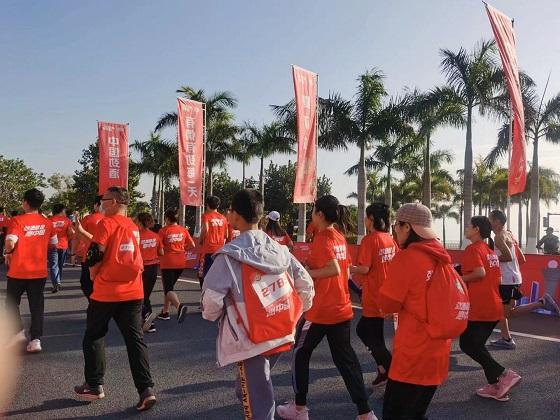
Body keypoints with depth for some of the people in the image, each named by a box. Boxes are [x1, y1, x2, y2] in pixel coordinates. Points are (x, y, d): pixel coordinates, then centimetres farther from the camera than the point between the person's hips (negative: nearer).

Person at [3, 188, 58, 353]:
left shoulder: (17, 221, -12)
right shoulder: (47, 222, 1)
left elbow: (11, 243, -23)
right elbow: (54, 244, 9)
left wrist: (7, 253, -3)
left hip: (18, 271, -3)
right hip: (39, 271, 3)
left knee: (11, 303, 18)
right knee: (36, 305, 8)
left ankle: (18, 332, 12)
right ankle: (35, 339, 6)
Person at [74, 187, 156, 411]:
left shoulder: (106, 223, -9)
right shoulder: (133, 227, 13)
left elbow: (95, 256, -11)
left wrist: (93, 276, 6)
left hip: (106, 291, -5)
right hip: (133, 291, 5)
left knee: (94, 338, 15)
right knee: (135, 340, 4)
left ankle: (94, 385, 25)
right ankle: (146, 389, -2)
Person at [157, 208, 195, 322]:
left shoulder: (164, 230, -9)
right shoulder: (183, 230, 3)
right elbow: (192, 245, 4)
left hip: (167, 262, -5)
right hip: (180, 262, 5)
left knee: (168, 289, -3)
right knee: (169, 286, 21)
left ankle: (179, 306, -31)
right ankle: (165, 312, 27)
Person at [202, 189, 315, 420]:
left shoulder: (230, 253, -13)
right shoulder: (278, 249, 5)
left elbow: (212, 296, -17)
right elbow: (305, 283, 7)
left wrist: (210, 315, 5)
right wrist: (296, 313, 20)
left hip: (250, 339, -6)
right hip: (280, 334, 6)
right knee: (250, 390, 24)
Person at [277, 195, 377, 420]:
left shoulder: (321, 239, -16)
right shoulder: (340, 238, 8)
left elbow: (334, 269, -28)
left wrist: (306, 272, -18)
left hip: (320, 310, -7)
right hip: (342, 308, 7)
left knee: (300, 353, 12)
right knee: (345, 357, 13)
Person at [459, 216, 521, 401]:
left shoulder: (472, 249, -12)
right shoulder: (491, 251, 15)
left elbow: (480, 273, -26)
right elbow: (498, 279, 17)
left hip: (478, 308, -9)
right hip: (494, 307, 9)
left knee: (467, 344, 2)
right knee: (477, 345, 16)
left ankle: (503, 374, -4)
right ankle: (495, 386, 16)